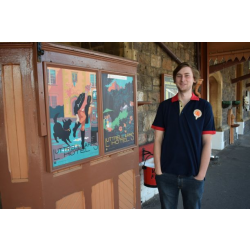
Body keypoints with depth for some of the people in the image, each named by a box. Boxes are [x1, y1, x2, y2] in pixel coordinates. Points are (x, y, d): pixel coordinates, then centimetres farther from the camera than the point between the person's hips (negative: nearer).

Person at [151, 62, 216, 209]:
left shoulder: (204, 106, -2)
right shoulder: (165, 106, 1)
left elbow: (207, 143, -3)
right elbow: (158, 140, 1)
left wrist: (201, 174, -8)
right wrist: (158, 170, -4)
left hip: (193, 175, -1)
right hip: (166, 174, 1)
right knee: (167, 209, 16)